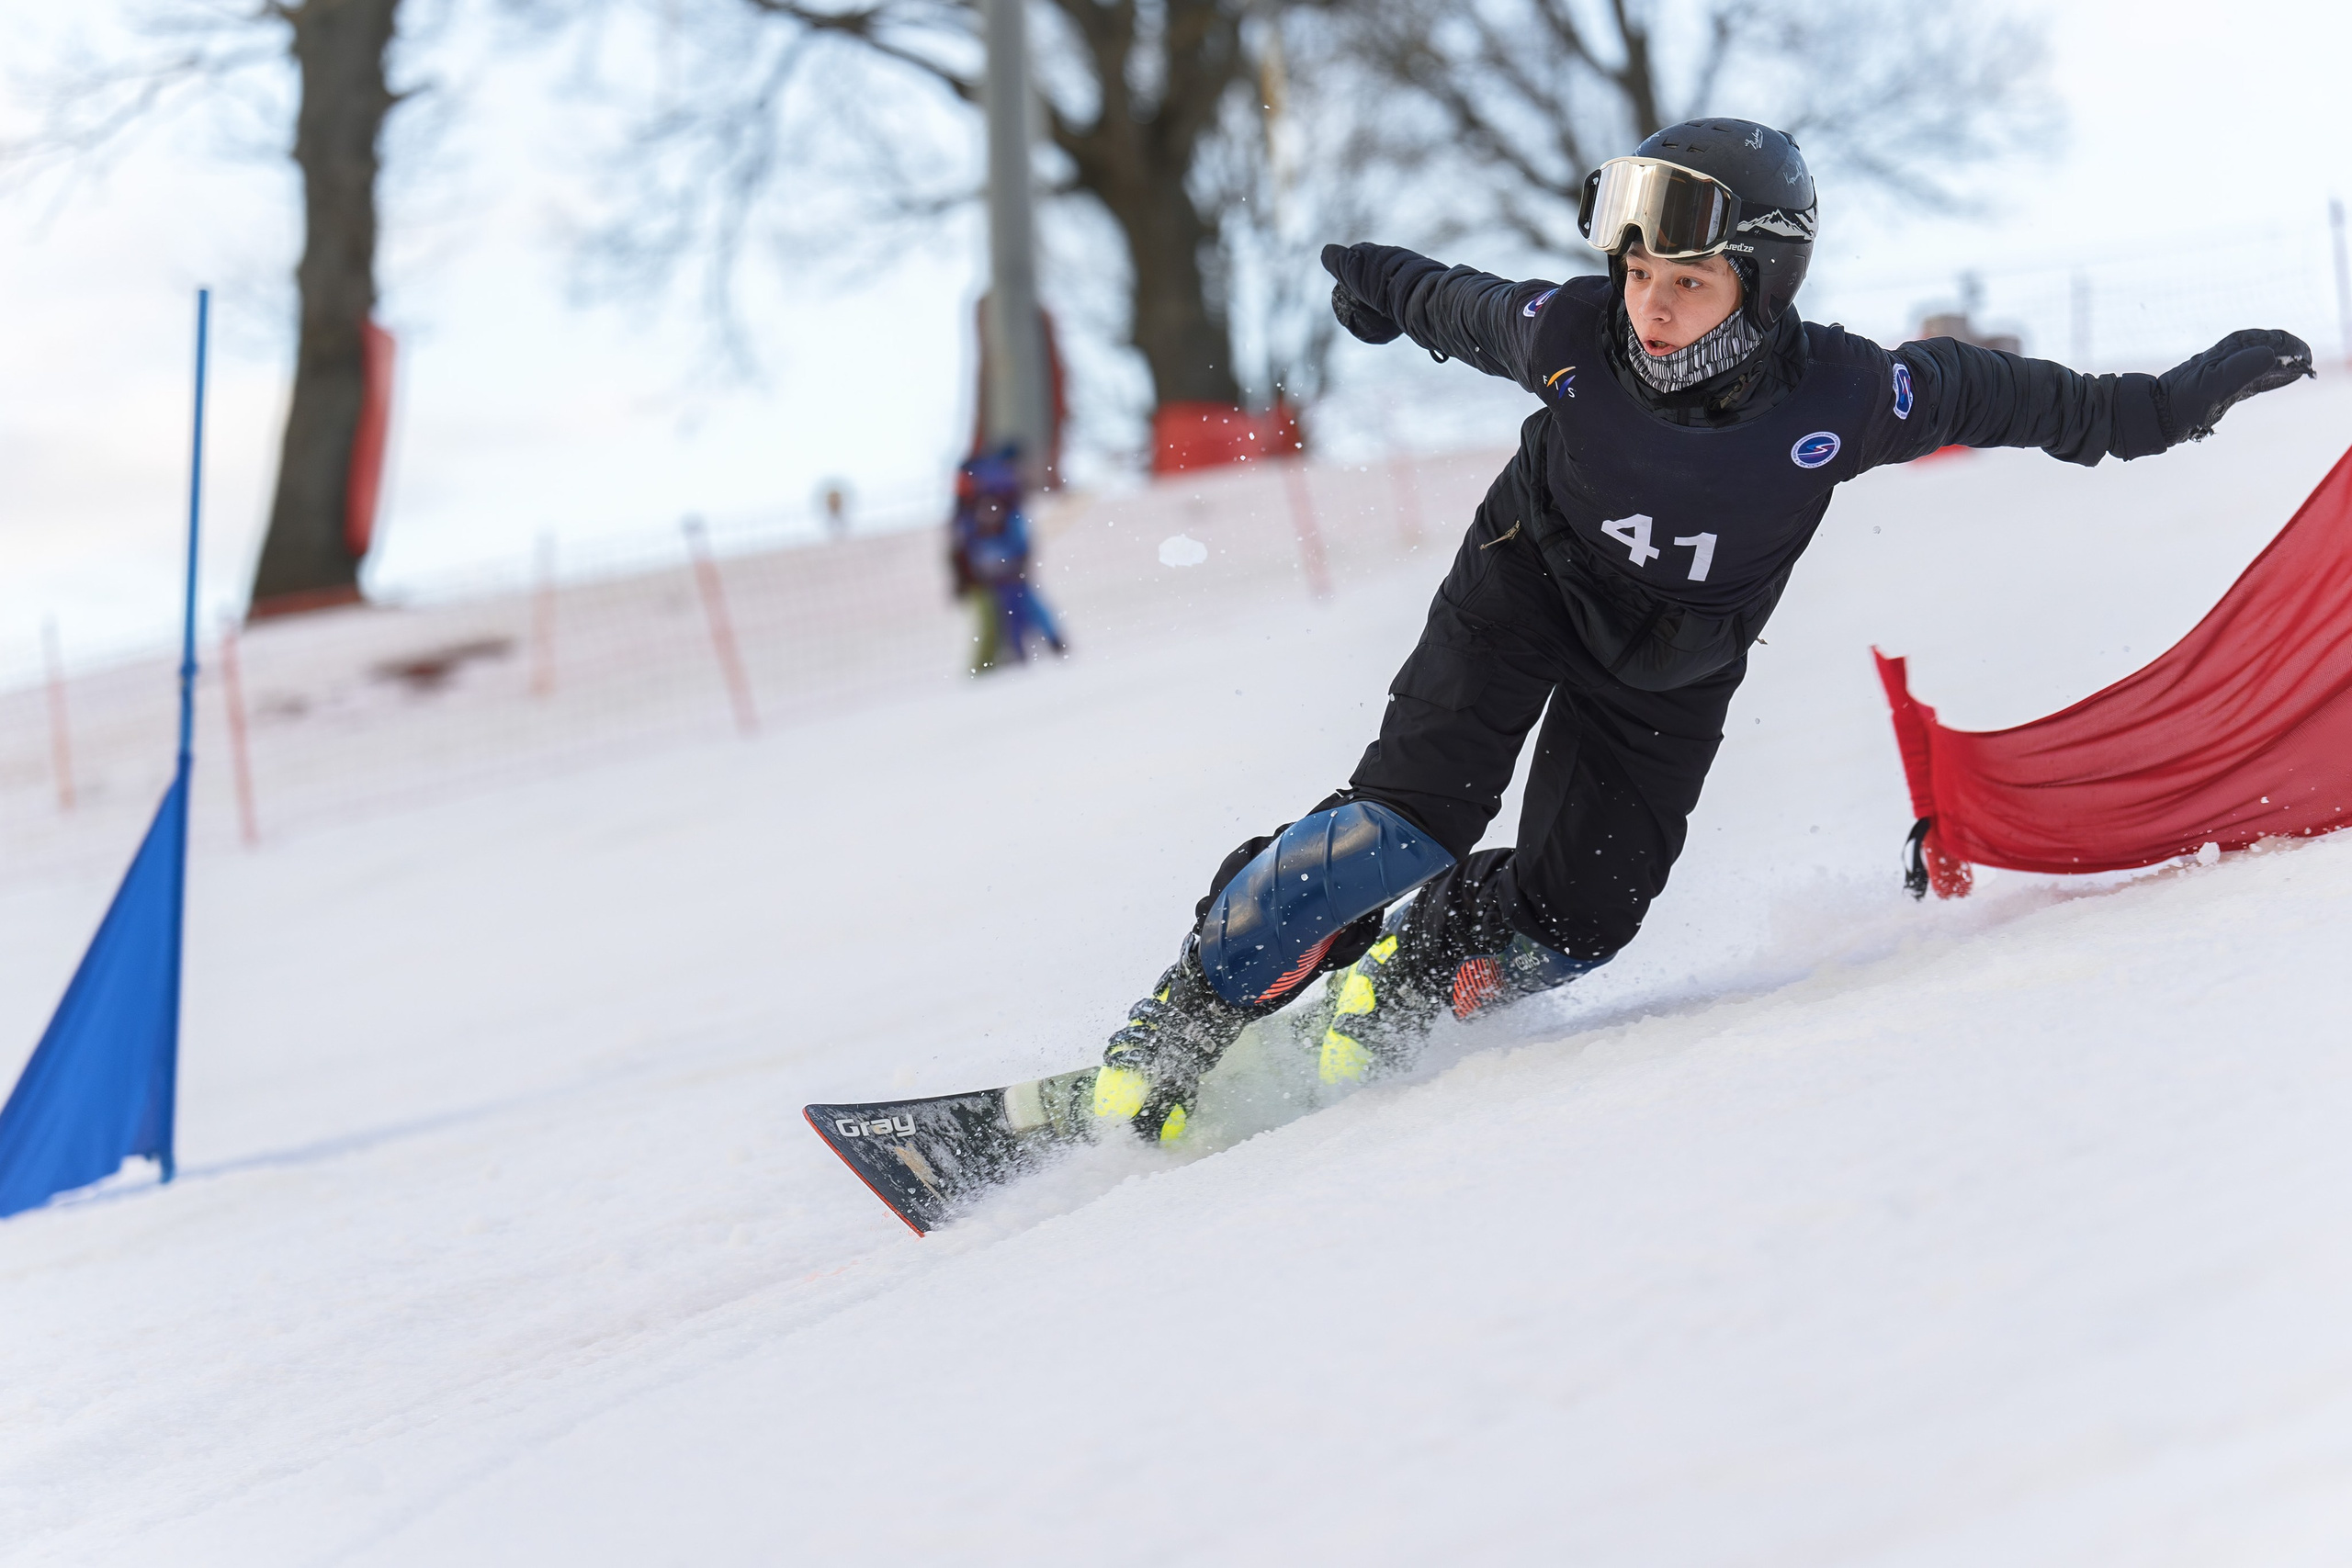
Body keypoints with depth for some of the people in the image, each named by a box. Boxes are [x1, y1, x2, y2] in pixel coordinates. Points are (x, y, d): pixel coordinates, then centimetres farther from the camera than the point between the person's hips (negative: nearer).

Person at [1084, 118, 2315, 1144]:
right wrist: (1379, 285, 15)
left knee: (1570, 924, -4)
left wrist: (2172, 402, -9)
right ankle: (1184, 1023, -6)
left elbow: (2005, 398, -14)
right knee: (1407, 827, -19)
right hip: (1529, 582, -1)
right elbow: (1457, 307, -5)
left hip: (1671, 670, 2)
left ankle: (1413, 965, 27)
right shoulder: (1570, 335, -28)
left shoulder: (1837, 400, -30)